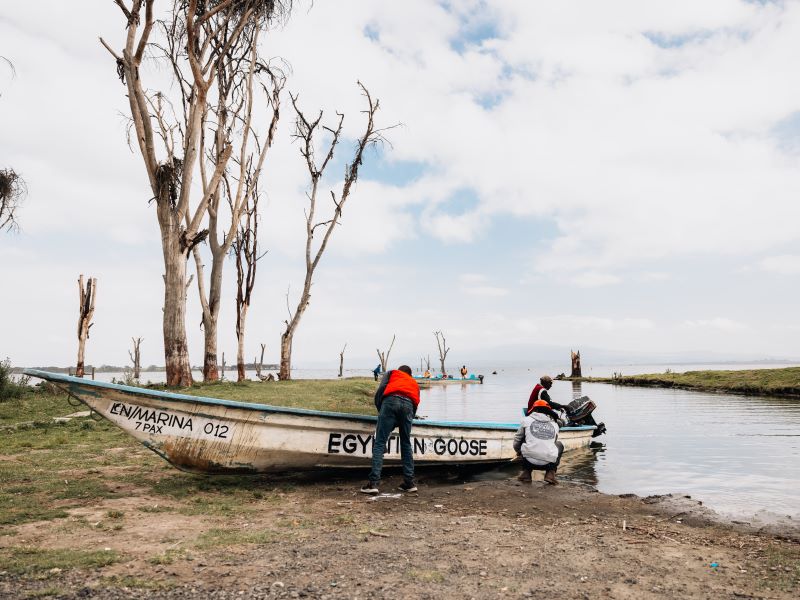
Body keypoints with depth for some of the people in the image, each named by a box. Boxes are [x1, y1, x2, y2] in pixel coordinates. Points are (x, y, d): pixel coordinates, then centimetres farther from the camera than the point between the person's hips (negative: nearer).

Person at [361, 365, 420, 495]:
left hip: (391, 401, -3)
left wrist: (379, 409, 20)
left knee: (379, 443, -3)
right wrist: (401, 423, 33)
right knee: (406, 445, 16)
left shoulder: (391, 373, 32)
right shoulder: (414, 383, 39)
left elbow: (381, 388, 12)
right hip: (408, 405, 3)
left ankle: (374, 483, -11)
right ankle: (409, 483, 17)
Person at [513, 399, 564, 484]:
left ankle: (526, 473, 23)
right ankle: (550, 473, 15)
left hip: (529, 461, -1)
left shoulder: (527, 420, 10)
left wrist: (518, 451, 39)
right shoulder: (554, 424, 16)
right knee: (559, 445, 31)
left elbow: (517, 440, 17)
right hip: (548, 463, 1)